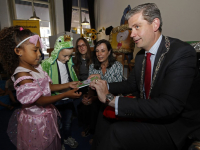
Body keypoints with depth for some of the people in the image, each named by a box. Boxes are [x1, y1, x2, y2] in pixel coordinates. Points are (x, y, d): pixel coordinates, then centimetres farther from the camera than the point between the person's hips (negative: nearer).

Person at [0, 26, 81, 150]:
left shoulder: (36, 67, -3)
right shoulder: (23, 76, -28)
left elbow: (47, 86, 3)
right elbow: (40, 101, -27)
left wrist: (68, 85, -3)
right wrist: (66, 95, -29)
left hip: (47, 114, 7)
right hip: (36, 122, -7)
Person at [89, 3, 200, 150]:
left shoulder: (182, 52, -22)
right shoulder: (141, 55, 2)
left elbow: (168, 106, -31)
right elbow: (131, 84, 13)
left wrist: (111, 99, -33)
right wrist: (106, 86, -4)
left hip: (176, 126, -6)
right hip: (148, 115, 7)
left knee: (116, 132, -25)